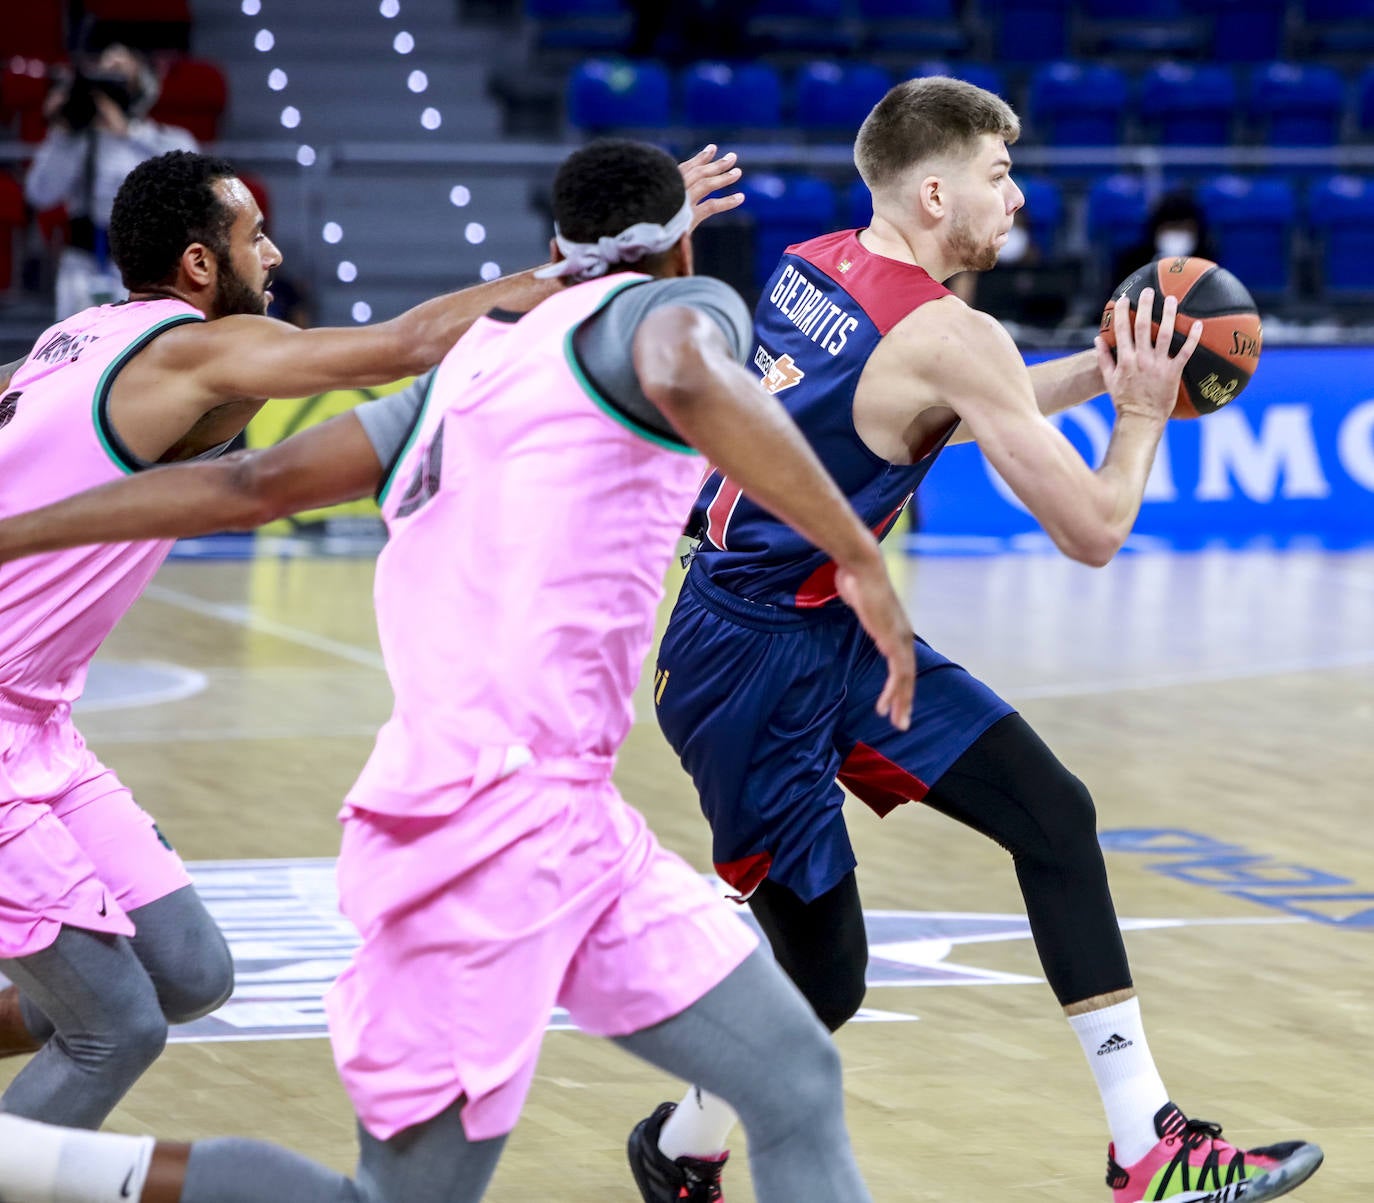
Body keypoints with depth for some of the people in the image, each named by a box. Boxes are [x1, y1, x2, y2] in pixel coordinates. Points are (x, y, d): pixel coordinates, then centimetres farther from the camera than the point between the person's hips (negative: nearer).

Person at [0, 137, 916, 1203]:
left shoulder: (480, 363, 20)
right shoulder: (677, 305, -2)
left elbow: (250, 484, 17)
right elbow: (691, 382, -27)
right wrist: (861, 557, -24)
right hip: (495, 818, -8)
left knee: (796, 1087, 6)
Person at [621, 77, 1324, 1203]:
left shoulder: (812, 265, 5)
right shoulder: (950, 336, -20)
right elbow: (1094, 530, -16)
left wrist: (1094, 370, 18)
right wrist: (1141, 410, 1)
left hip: (838, 633, 10)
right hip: (755, 666, -10)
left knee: (1054, 816, 5)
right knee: (824, 972, -2)